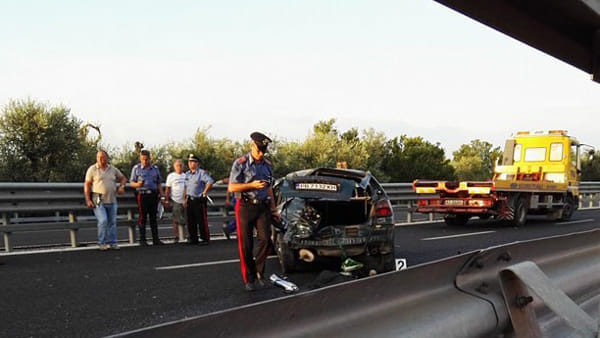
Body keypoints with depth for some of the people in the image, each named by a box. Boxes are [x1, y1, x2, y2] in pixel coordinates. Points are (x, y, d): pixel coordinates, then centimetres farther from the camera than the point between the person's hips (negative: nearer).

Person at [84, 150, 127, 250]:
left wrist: (121, 186, 4)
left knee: (112, 222, 7)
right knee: (103, 220, -16)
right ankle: (102, 243, -4)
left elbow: (123, 178, 24)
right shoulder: (92, 169, 0)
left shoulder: (113, 169, 11)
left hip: (112, 200, 4)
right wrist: (88, 200, -9)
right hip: (98, 201, -4)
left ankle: (112, 242, 16)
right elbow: (87, 185, -2)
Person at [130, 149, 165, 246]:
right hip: (142, 195, -3)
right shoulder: (136, 168, 6)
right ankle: (142, 240, 1)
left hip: (153, 195, 3)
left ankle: (156, 239, 9)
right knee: (143, 217, -4)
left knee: (153, 217, 5)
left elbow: (158, 184, 17)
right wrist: (137, 184, -17)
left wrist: (162, 196, 9)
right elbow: (131, 182, 5)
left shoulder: (155, 169, 14)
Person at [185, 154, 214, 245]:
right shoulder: (187, 174, 15)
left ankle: (205, 238, 1)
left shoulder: (201, 173, -8)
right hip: (190, 200, 7)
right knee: (190, 221, 9)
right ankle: (193, 238, 18)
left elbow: (210, 182, -20)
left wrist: (204, 193, -16)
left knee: (202, 220, -5)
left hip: (199, 200, -7)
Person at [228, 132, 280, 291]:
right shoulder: (240, 163, -5)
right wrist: (252, 185, -18)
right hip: (245, 207, -4)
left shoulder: (267, 165, 12)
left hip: (262, 207, 4)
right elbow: (231, 187, -9)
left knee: (265, 238, -11)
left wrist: (273, 209, 18)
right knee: (246, 245, -2)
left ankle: (259, 272, 5)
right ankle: (249, 278, 8)